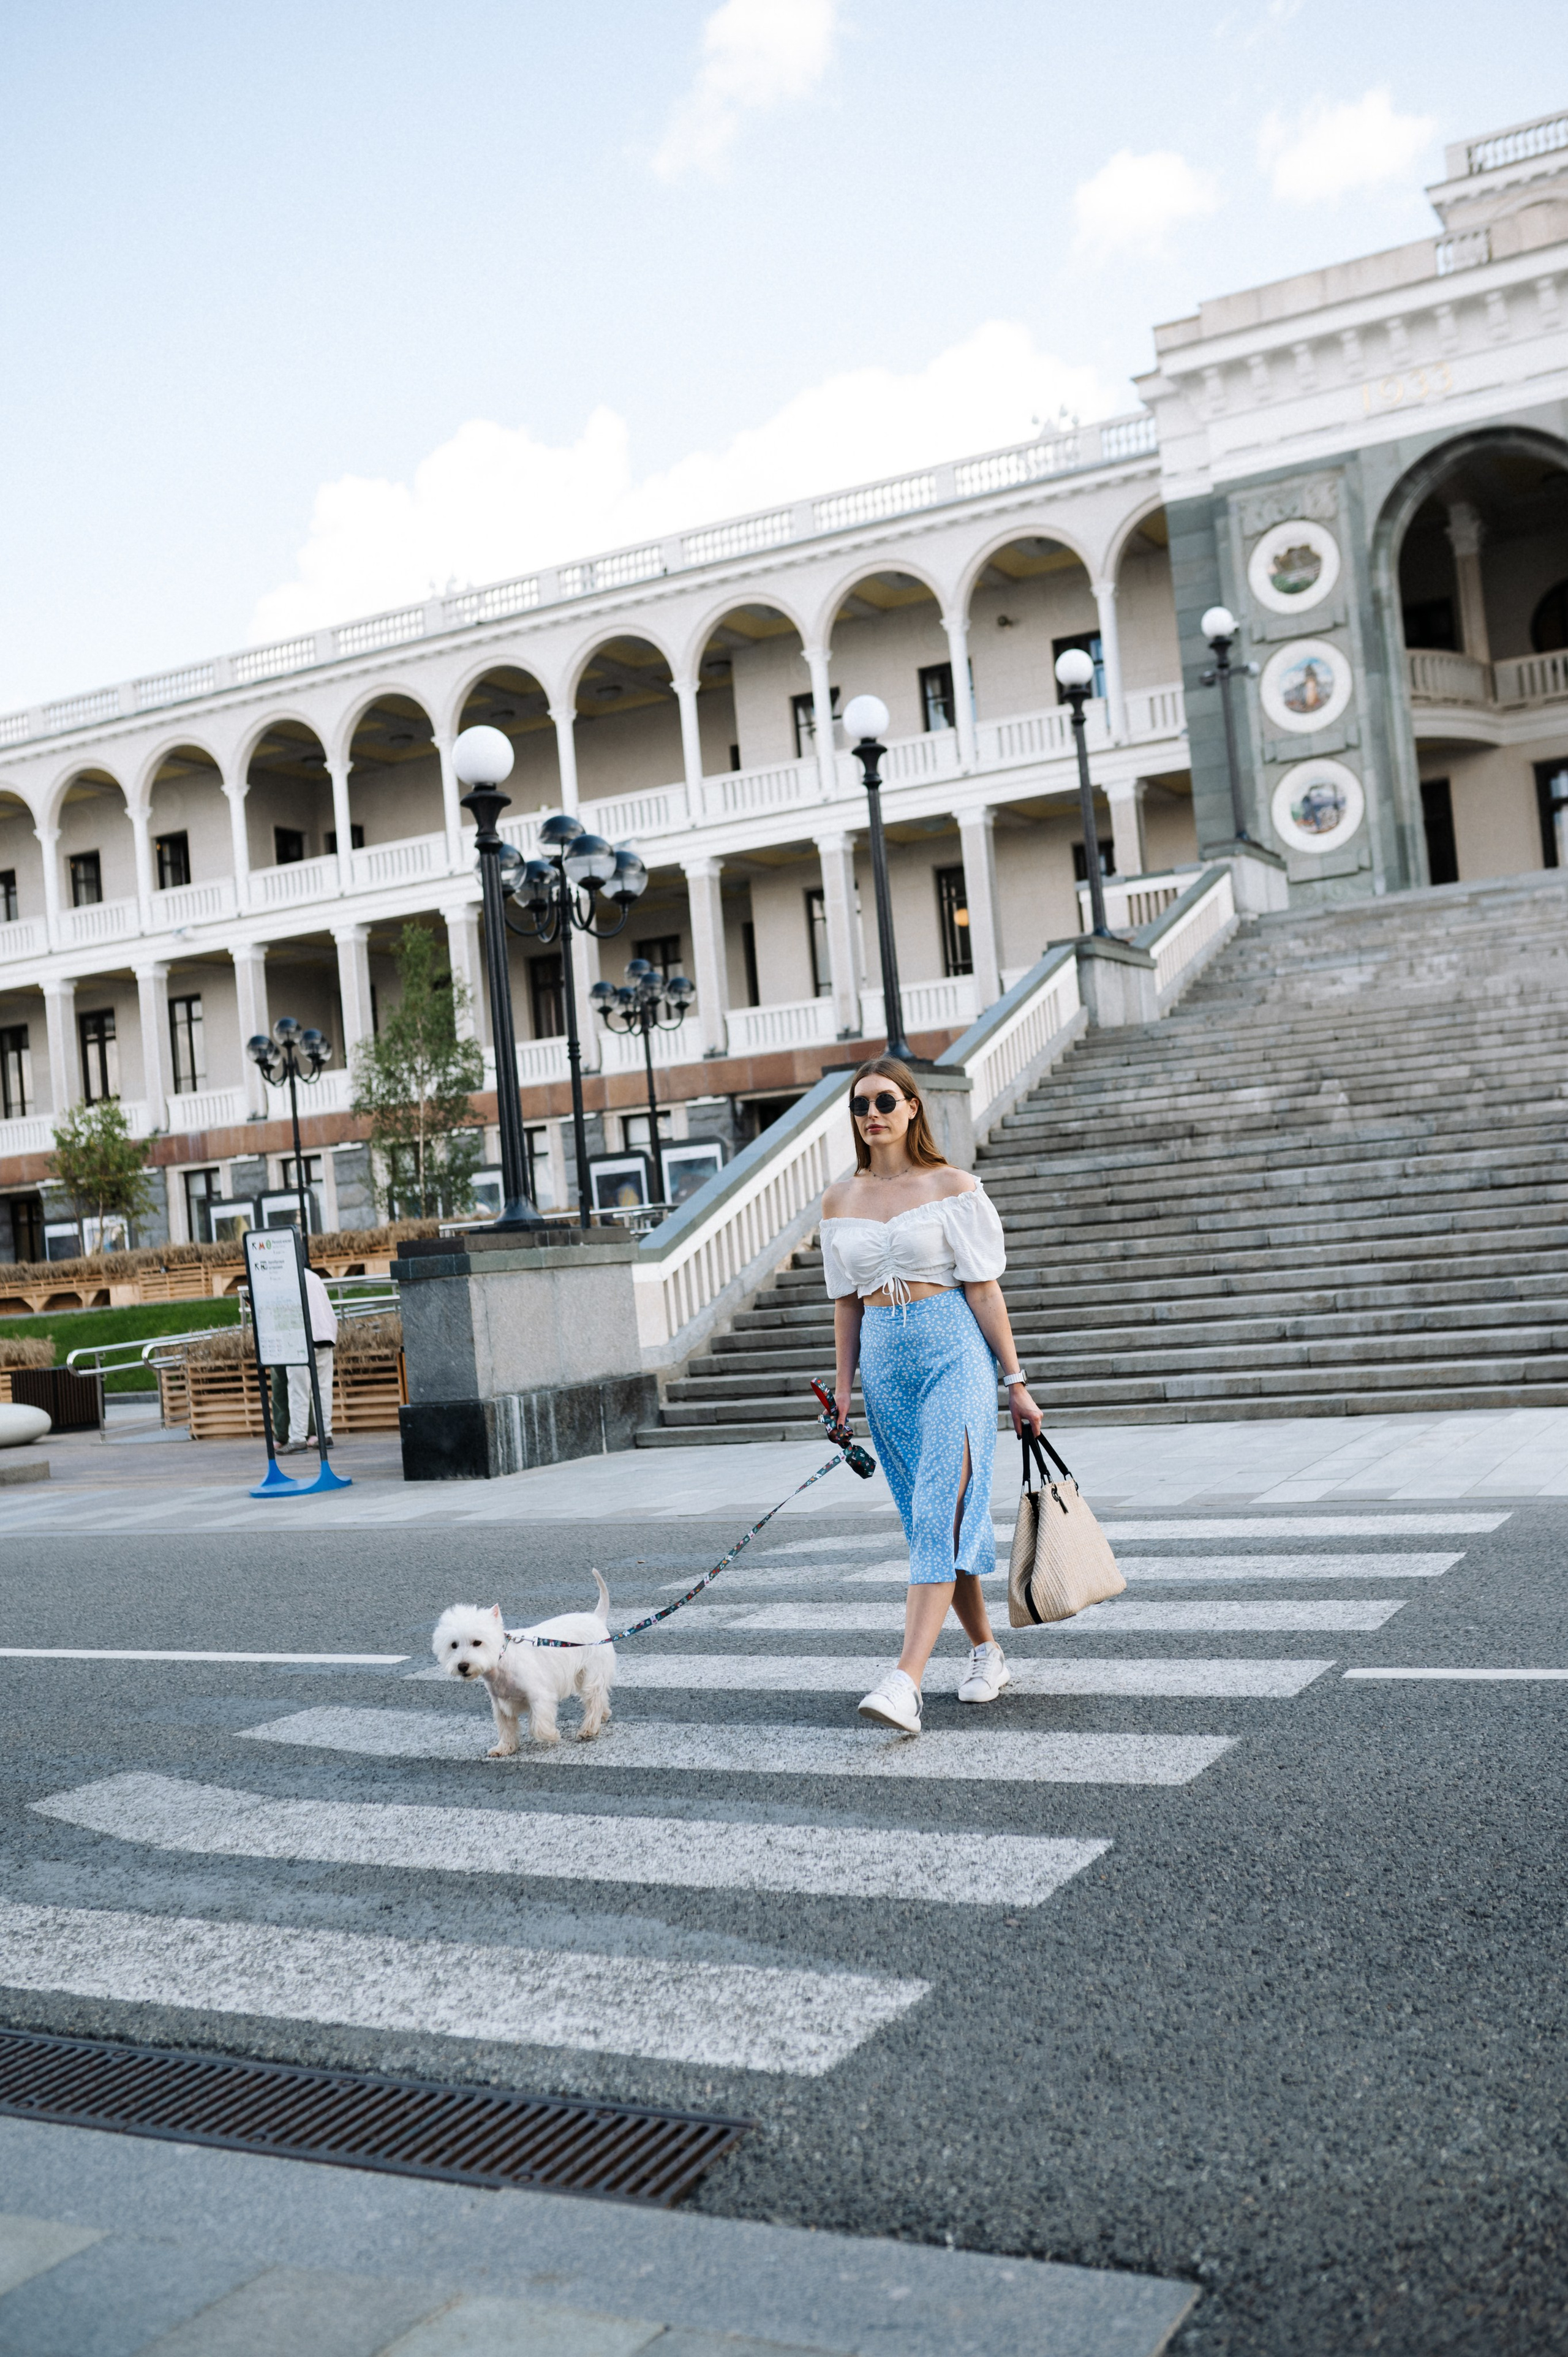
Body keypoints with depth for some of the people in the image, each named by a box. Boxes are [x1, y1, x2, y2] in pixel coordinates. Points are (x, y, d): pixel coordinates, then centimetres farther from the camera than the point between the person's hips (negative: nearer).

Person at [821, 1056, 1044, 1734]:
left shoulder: (952, 1186, -2)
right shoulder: (840, 1200, 10)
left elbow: (983, 1288, -2)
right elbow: (846, 1302, 14)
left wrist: (1015, 1381, -3)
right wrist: (843, 1390, 9)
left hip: (952, 1353, -5)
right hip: (884, 1361, 5)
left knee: (940, 1513, -15)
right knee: (928, 1518, 9)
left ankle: (905, 1681, -23)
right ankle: (985, 1651, 26)